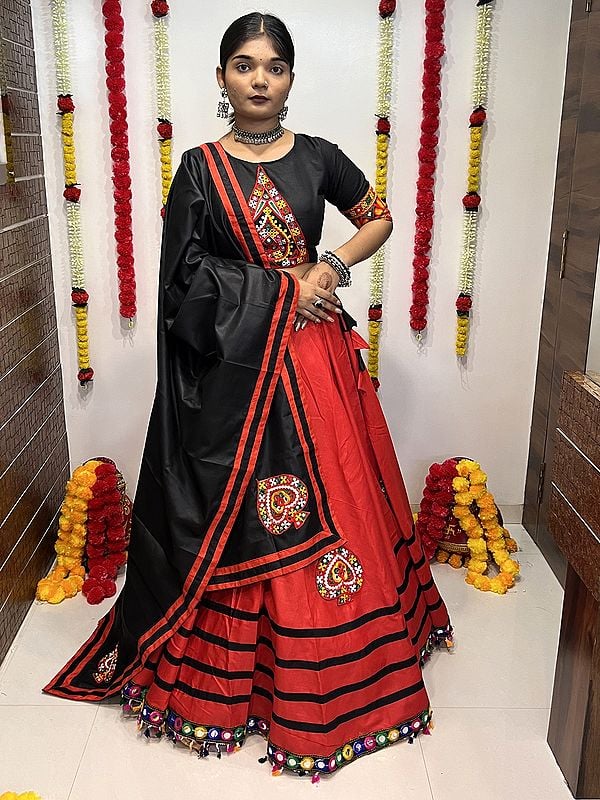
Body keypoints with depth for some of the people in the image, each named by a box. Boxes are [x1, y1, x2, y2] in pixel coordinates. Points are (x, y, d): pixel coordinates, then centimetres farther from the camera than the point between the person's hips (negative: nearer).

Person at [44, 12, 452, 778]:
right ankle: (235, 665, 24)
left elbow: (381, 218, 15)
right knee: (239, 507, 4)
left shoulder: (315, 157, 5)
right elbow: (189, 272, -6)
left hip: (313, 351, 2)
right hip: (236, 358, -2)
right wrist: (284, 290, -11)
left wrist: (332, 265, -3)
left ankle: (331, 666, 27)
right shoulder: (201, 167, 1)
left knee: (330, 496, 7)